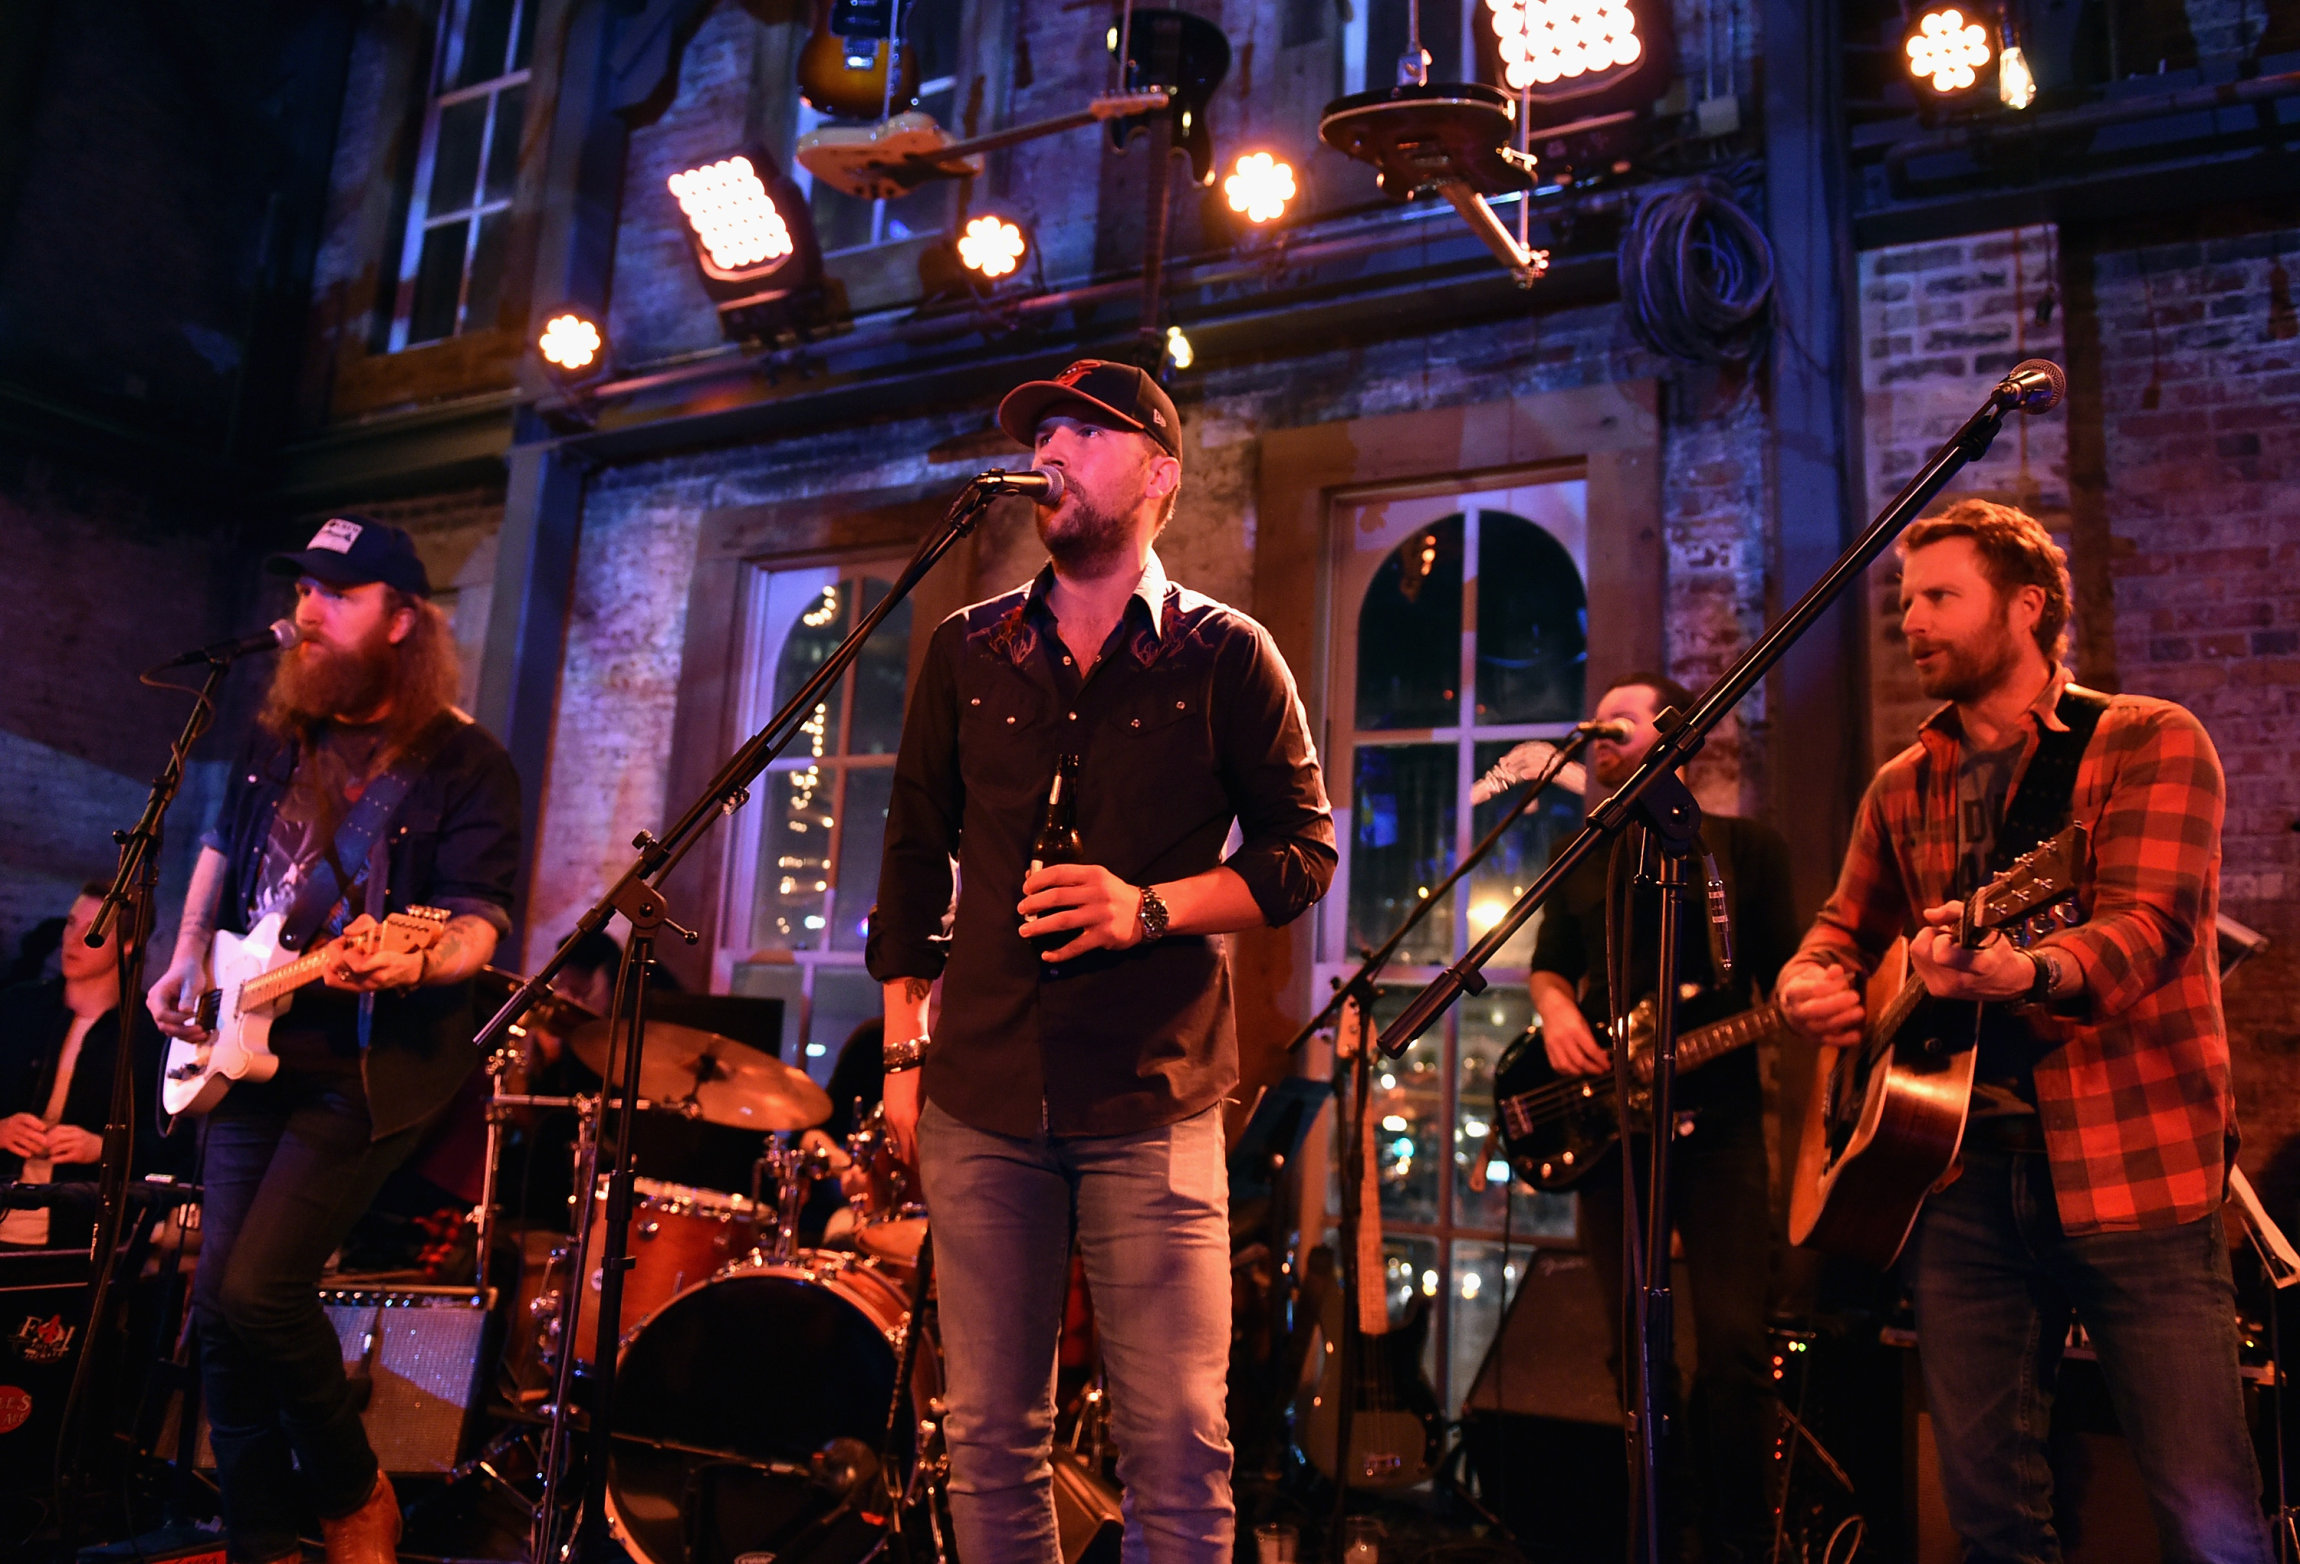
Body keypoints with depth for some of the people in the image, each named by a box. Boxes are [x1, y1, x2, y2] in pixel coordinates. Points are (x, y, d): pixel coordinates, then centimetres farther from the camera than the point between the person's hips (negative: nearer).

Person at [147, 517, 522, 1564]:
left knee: (258, 1292, -14)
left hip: (371, 1066, -7)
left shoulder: (464, 764, -9)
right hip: (249, 1049, 7)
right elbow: (221, 848, 25)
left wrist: (412, 965, -35)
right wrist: (186, 963, 12)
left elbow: (478, 922, -14)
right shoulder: (276, 741, 10)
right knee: (217, 1304, 7)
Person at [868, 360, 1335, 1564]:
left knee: (1177, 1444, -2)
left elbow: (1302, 853, 4)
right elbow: (914, 854, 15)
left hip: (1152, 1104, -3)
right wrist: (905, 1051, 10)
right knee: (988, 1437, 9)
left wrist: (1152, 909, -12)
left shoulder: (1224, 655, 3)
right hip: (980, 1101, 3)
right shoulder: (967, 652, 12)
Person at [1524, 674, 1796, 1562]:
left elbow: (1785, 979, 5)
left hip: (1719, 1116, -3)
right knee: (1633, 1347, 4)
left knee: (1734, 1341, -12)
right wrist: (1555, 1008, -1)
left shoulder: (1746, 846, 8)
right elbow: (1548, 965, 21)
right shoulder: (1583, 860, 17)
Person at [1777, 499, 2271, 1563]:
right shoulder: (1903, 787, 15)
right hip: (1957, 1168, 4)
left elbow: (2149, 926, -15)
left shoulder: (2149, 743, -1)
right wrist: (1810, 982, -3)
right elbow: (1847, 926, 21)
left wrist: (2026, 973, -36)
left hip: (2132, 1166, -4)